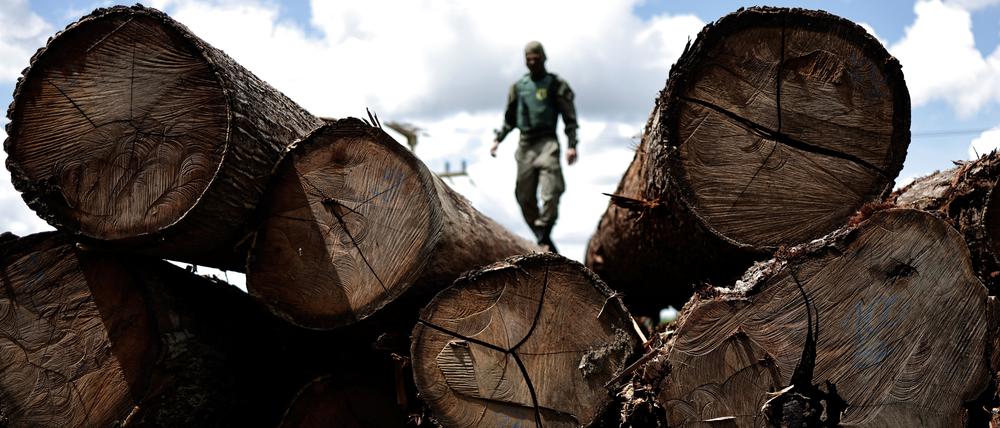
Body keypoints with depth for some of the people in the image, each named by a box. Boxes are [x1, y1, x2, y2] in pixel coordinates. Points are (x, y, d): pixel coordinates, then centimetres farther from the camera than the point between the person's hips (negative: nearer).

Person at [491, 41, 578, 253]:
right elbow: (509, 119, 24)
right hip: (525, 144, 5)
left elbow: (570, 118, 0)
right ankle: (544, 241, 10)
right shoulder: (518, 87, 16)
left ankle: (543, 238, -16)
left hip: (547, 143, -4)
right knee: (525, 197, 2)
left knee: (550, 193, -17)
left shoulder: (556, 85, 4)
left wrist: (571, 145, -11)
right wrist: (498, 139, 12)